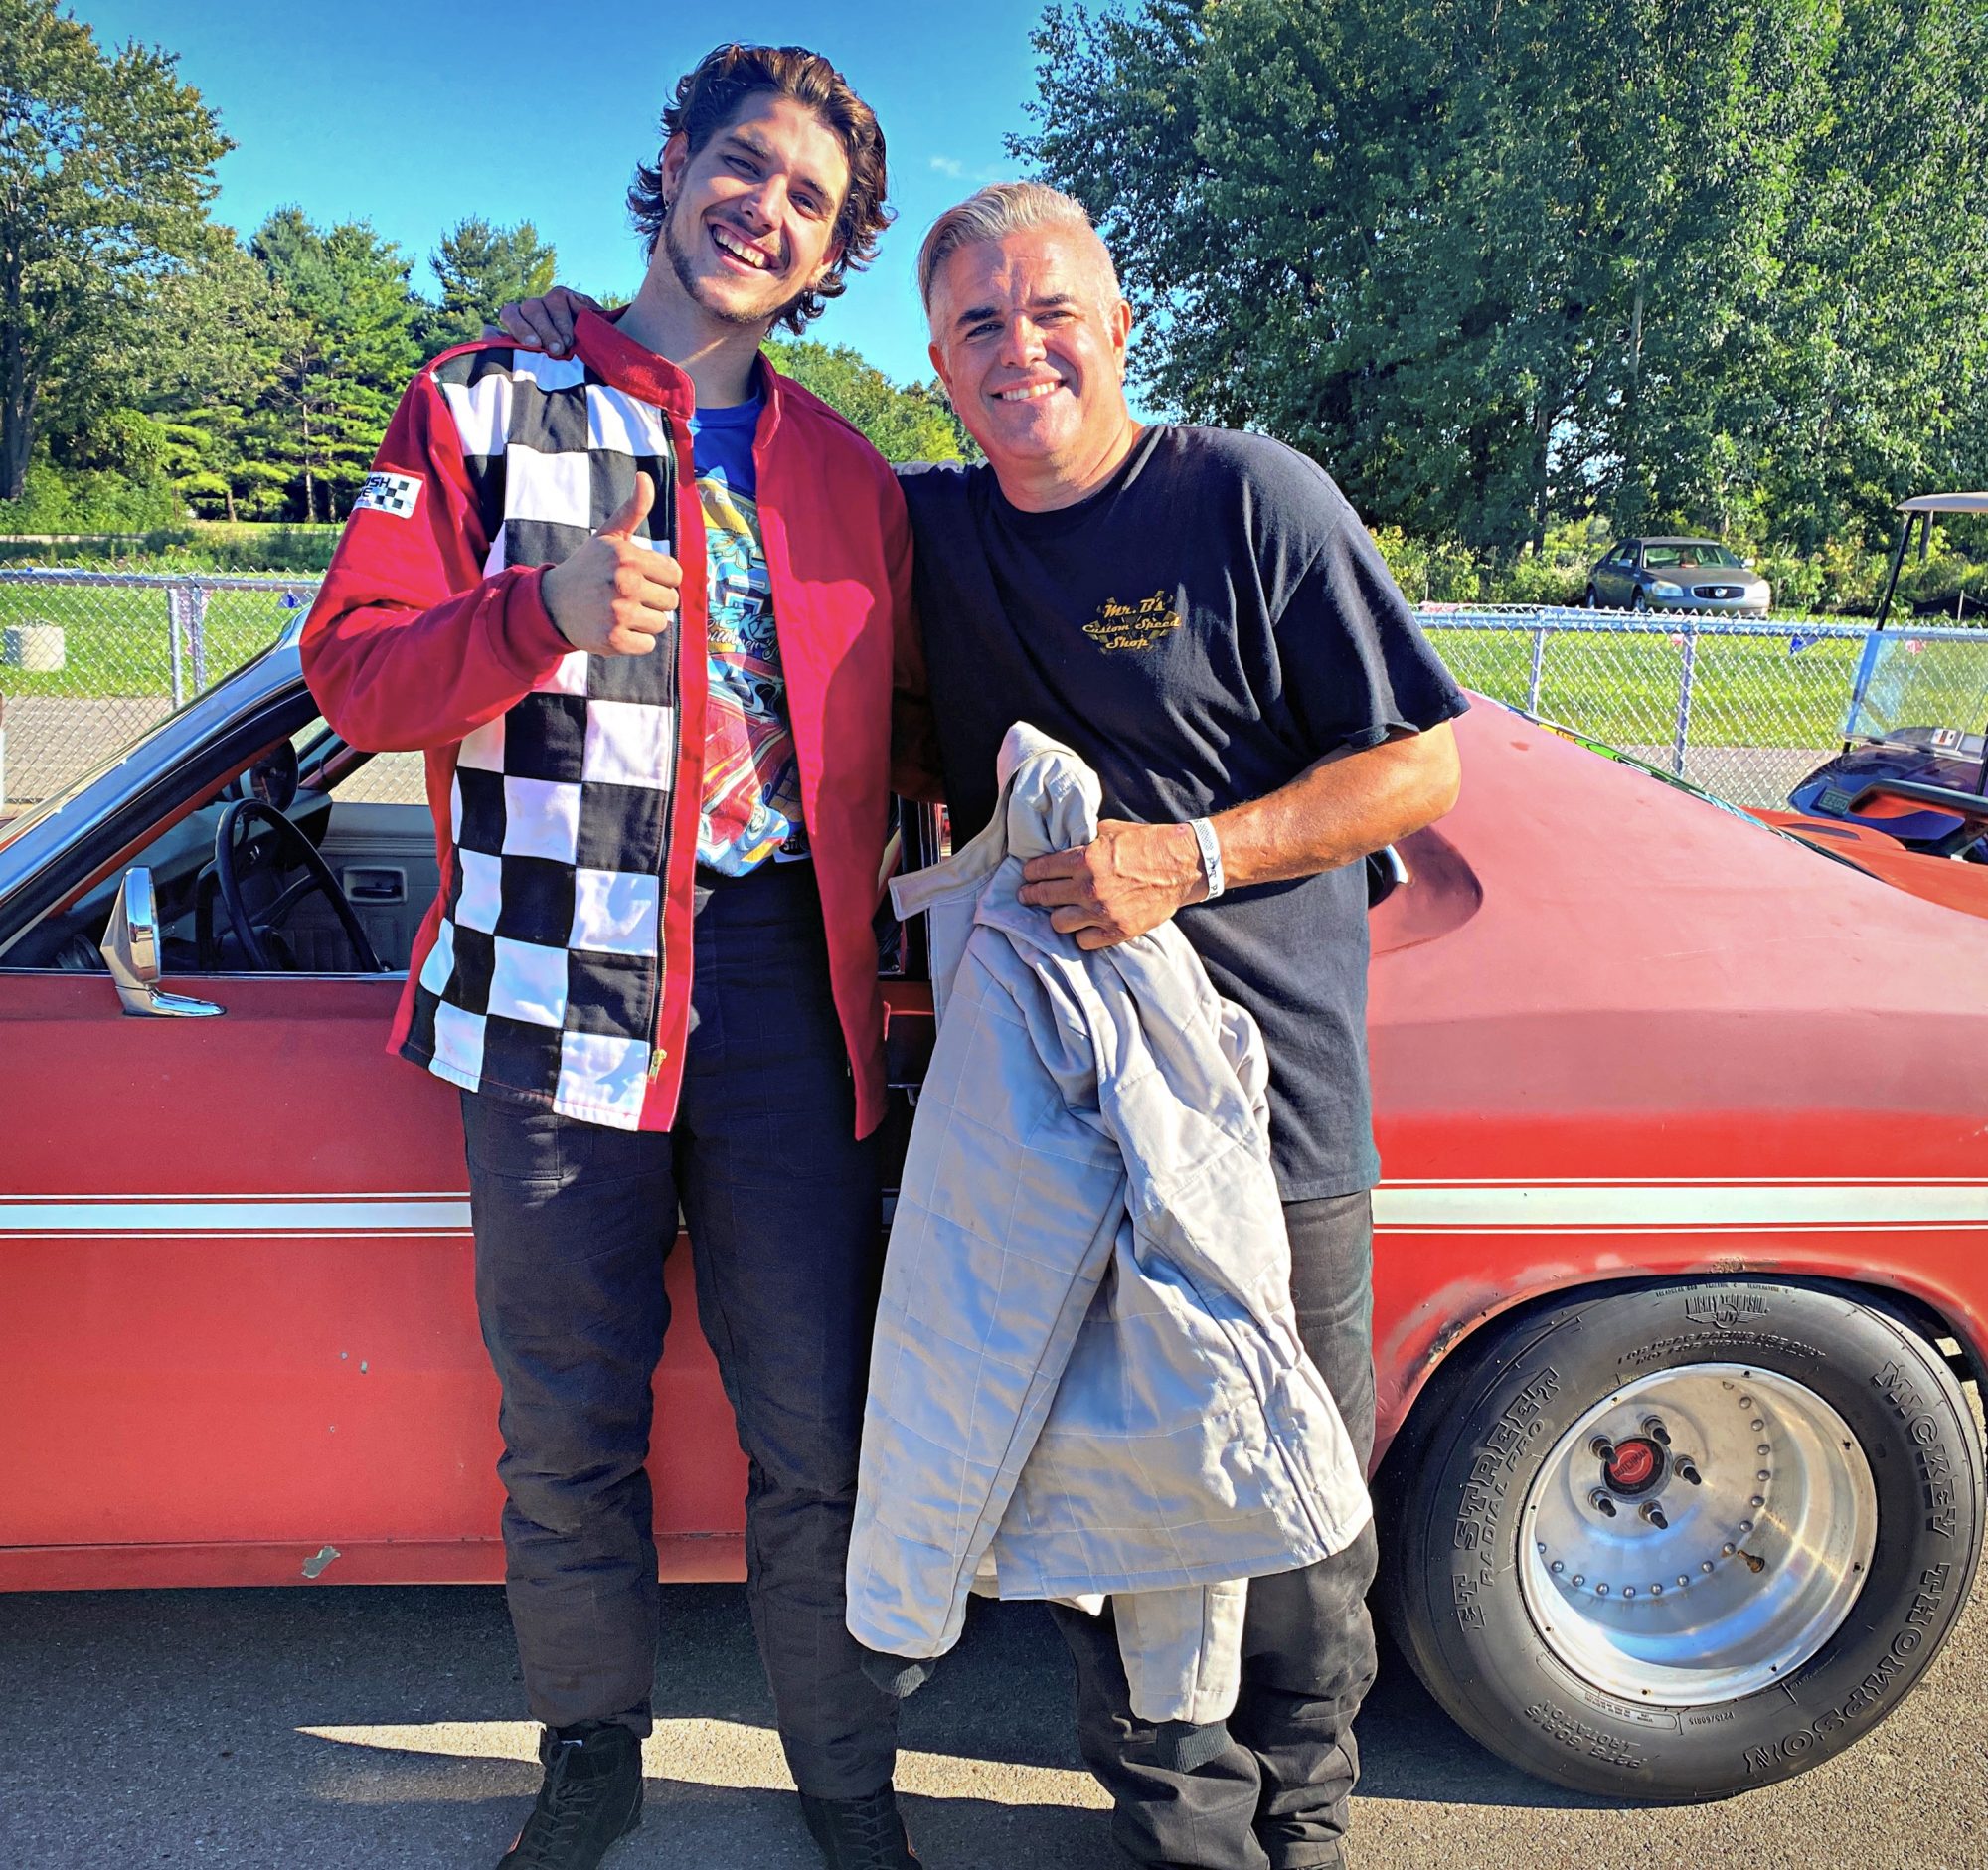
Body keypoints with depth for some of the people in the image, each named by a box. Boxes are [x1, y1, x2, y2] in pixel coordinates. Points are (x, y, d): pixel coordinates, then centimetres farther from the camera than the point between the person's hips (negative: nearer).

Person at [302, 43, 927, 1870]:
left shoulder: (844, 471, 15)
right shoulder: (487, 402, 8)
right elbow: (353, 670, 0)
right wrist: (543, 612, -18)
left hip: (782, 979, 2)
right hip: (557, 975, -1)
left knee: (820, 1435, 4)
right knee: (567, 1430, 10)